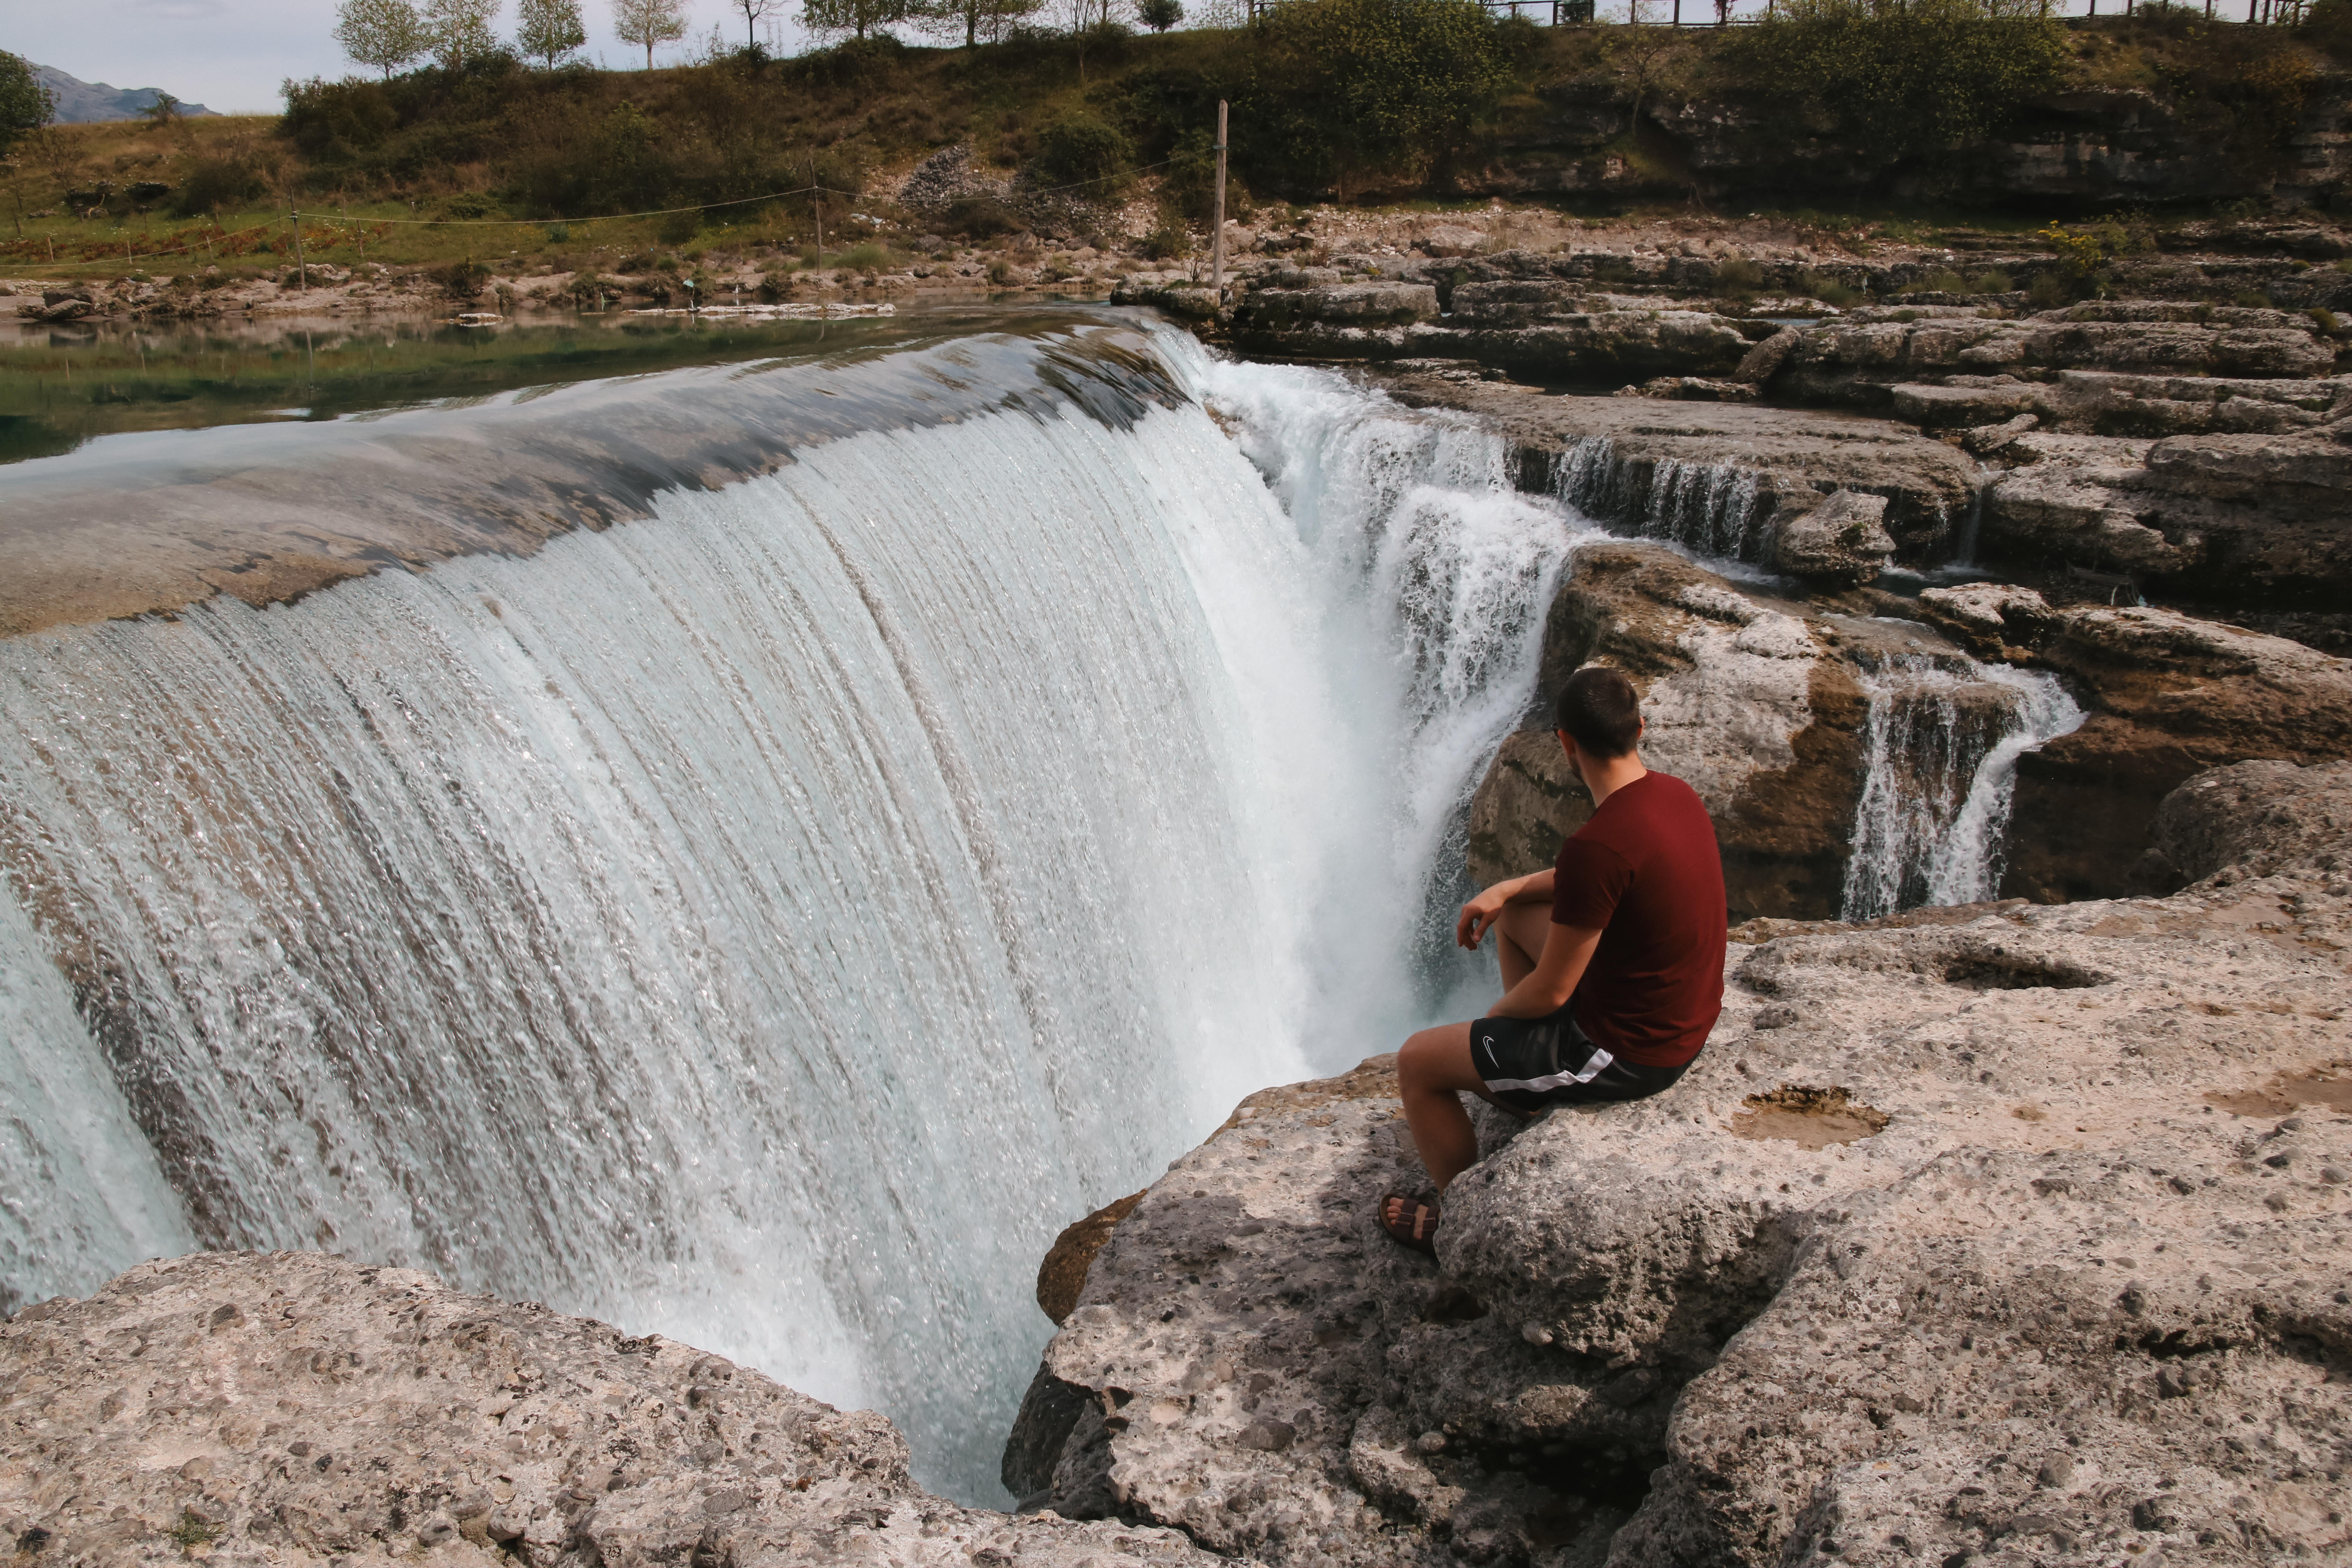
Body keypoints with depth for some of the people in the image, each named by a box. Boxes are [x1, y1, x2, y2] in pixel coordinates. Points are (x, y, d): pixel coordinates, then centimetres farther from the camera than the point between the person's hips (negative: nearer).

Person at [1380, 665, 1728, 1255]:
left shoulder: (1597, 844, -31)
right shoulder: (1676, 795, -4)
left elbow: (1551, 991, -22)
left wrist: (1494, 1015, -1)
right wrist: (1509, 889, 10)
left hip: (1625, 1053, -9)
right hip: (1688, 1021, 9)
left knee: (1417, 1062, 4)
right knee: (1515, 916, 26)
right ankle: (1522, 1085, 36)